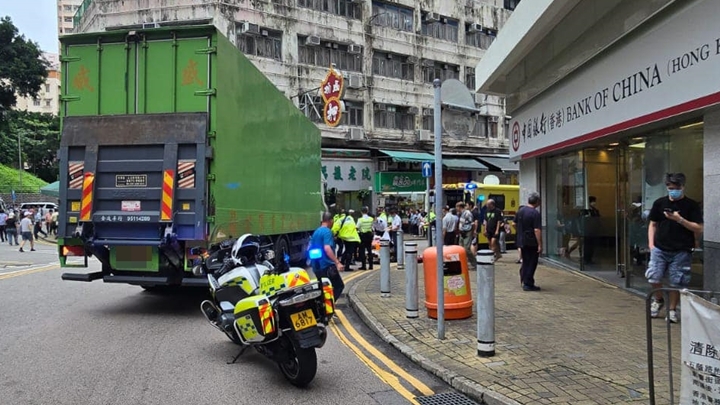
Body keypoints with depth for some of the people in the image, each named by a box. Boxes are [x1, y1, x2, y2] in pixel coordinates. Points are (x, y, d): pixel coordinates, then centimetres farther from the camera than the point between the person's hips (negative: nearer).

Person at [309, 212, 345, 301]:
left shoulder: (316, 232, 14)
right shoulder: (327, 231, -13)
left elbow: (311, 248, 21)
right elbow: (327, 248, -26)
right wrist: (337, 262, -29)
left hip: (317, 267, 9)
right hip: (327, 266, -9)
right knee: (339, 286, 0)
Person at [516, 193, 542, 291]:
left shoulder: (520, 211, 6)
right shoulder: (535, 213, -17)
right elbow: (537, 230, -22)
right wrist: (540, 245, -21)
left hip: (522, 241, 7)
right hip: (532, 243, -7)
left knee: (525, 262, 18)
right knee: (532, 263, 2)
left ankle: (523, 281, 23)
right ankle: (528, 284, 4)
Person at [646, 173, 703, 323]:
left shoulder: (691, 205, 1)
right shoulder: (660, 203, 7)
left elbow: (699, 229, -4)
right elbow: (653, 225, 13)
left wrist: (679, 219, -16)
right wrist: (651, 243, 3)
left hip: (681, 251, -2)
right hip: (660, 249, 2)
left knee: (676, 282, 2)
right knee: (653, 277, -6)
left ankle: (671, 309, 21)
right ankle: (658, 300, 23)